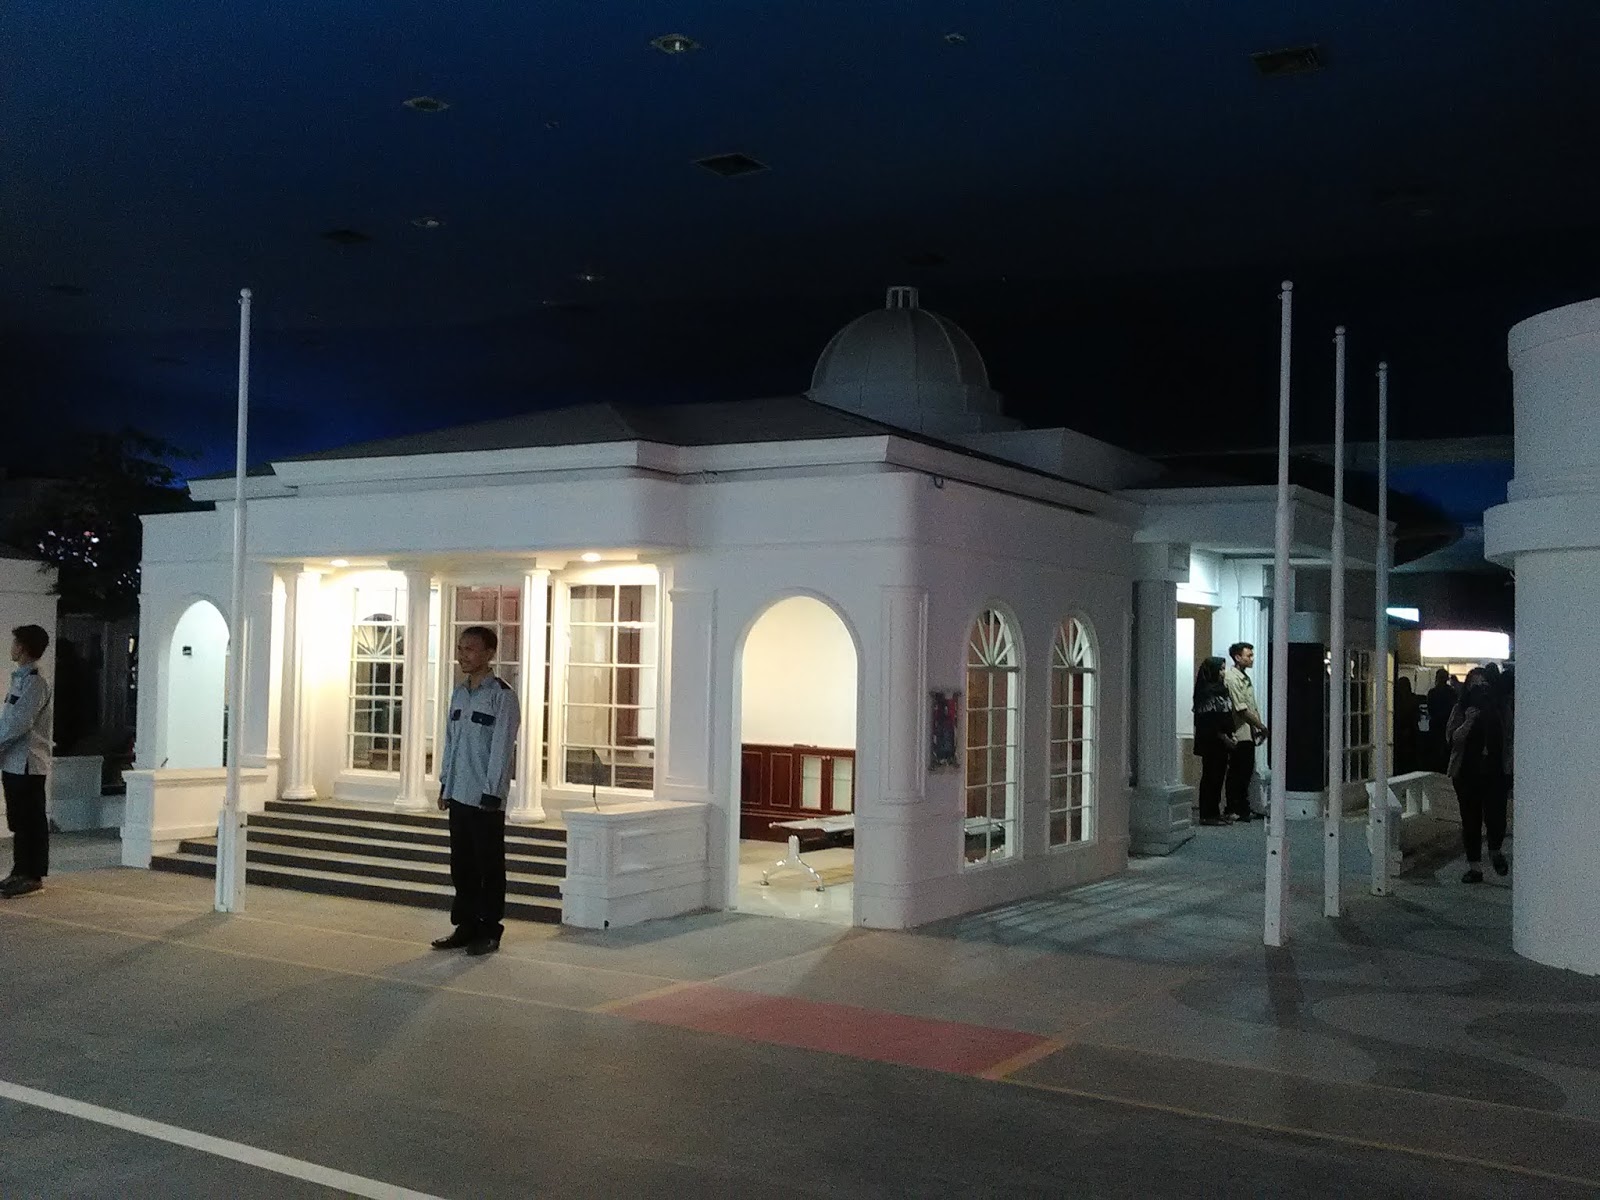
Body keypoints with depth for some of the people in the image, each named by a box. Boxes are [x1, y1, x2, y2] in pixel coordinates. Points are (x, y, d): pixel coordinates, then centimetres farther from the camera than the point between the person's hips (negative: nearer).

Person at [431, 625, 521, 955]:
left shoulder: (502, 696, -10)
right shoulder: (459, 693, 12)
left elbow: (502, 748, -13)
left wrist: (491, 793, -15)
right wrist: (445, 785, 14)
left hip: (486, 799, -7)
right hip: (459, 796, 7)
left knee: (489, 866, 2)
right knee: (461, 865, 11)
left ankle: (489, 931, 10)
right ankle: (466, 926, 21)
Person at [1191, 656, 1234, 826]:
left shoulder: (1220, 689, 16)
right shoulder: (1207, 692, -15)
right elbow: (1209, 720, -19)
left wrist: (1230, 734, 9)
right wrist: (1224, 737, -18)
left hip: (1221, 742, 9)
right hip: (1211, 742, -9)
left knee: (1218, 776, 11)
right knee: (1210, 776, -5)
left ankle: (1214, 813, 18)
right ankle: (1207, 815, -1)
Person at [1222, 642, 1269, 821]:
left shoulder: (1245, 678, 16)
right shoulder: (1231, 678, -14)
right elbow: (1241, 709, -19)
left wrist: (1258, 727, 6)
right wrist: (1261, 726, -13)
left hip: (1248, 734, 9)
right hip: (1239, 734, -9)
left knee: (1246, 772, 12)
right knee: (1236, 773, -3)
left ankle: (1243, 809, 18)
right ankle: (1234, 810, 3)